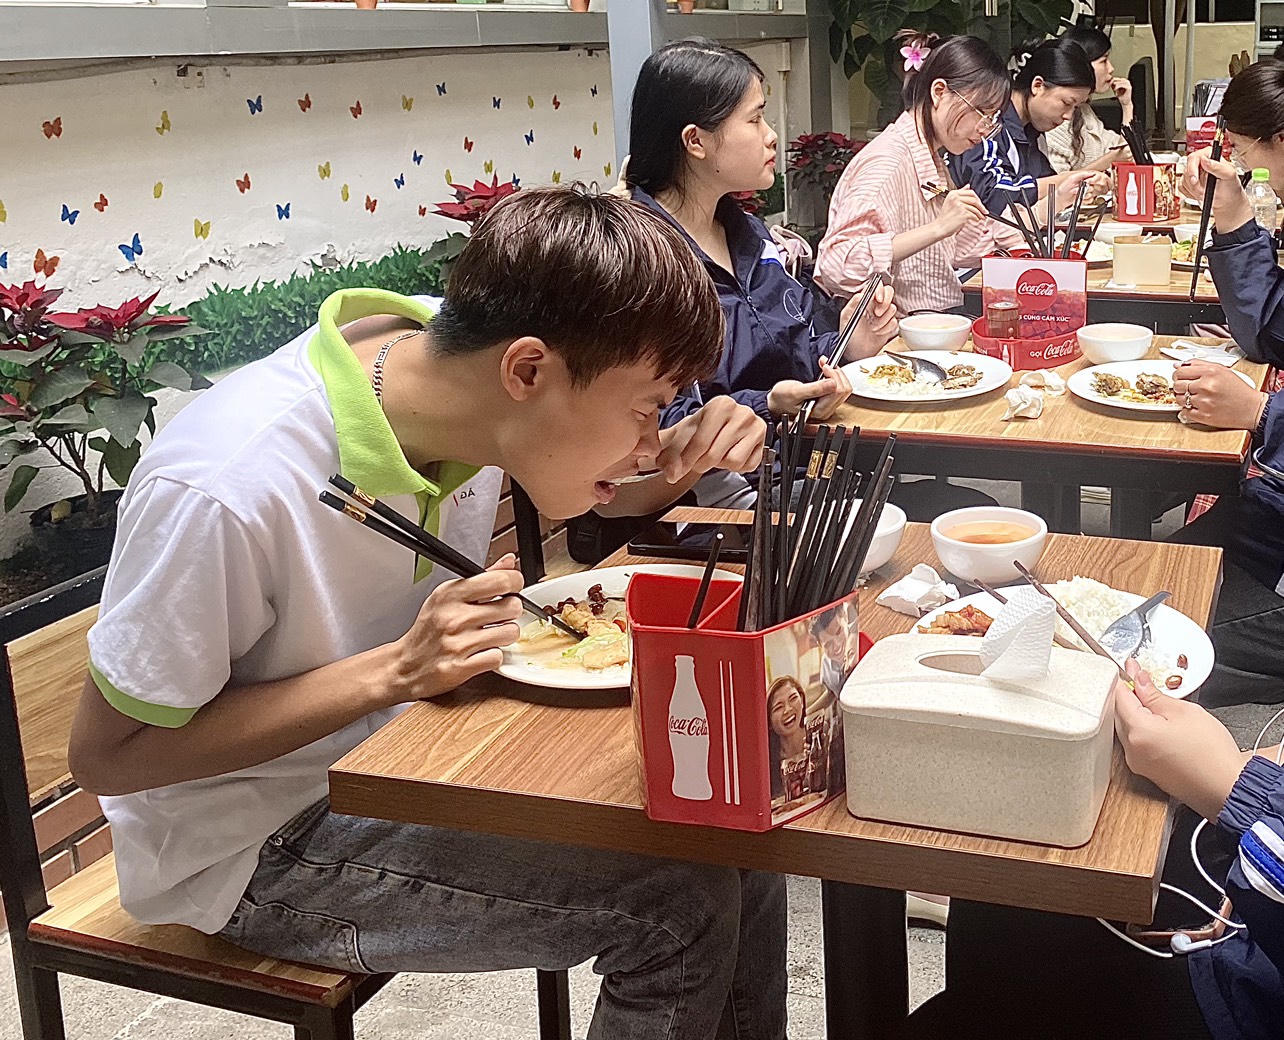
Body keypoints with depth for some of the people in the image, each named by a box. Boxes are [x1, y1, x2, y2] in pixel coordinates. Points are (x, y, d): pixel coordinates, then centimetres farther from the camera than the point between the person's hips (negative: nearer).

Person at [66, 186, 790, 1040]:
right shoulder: (226, 488, -33)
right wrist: (395, 670, -30)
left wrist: (681, 456, -15)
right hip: (263, 844, -6)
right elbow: (107, 754, -21)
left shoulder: (450, 356, -14)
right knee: (683, 903, -18)